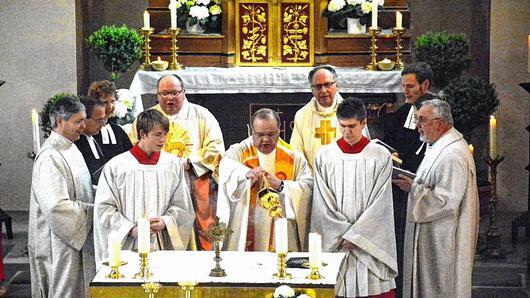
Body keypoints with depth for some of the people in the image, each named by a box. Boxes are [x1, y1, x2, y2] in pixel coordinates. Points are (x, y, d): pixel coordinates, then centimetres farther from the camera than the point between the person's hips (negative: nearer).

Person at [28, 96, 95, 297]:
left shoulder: (70, 149, 10)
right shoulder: (49, 158, -21)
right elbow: (56, 207, -28)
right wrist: (92, 211, -18)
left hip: (78, 236, 10)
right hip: (59, 243, -10)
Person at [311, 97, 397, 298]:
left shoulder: (381, 156, 1)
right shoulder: (324, 156, 5)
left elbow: (380, 203, -3)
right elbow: (323, 204, 2)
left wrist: (355, 235, -8)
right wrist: (345, 234, -6)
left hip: (371, 241, -1)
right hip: (334, 242, 1)